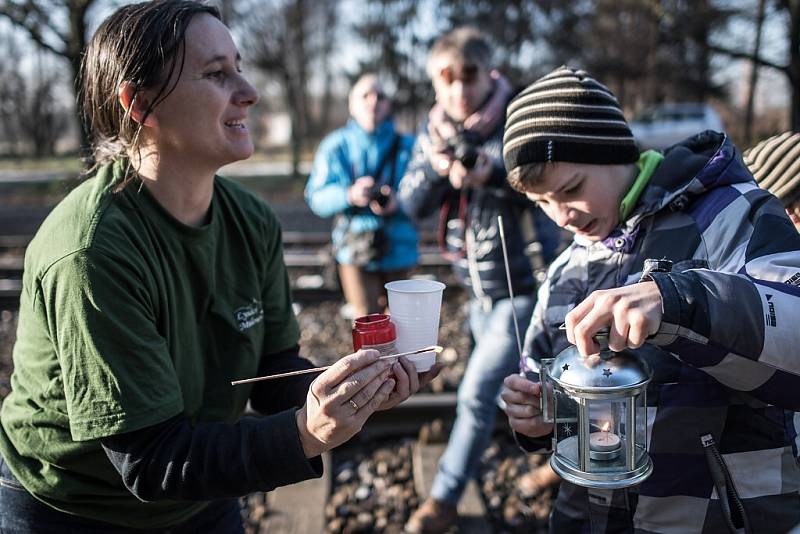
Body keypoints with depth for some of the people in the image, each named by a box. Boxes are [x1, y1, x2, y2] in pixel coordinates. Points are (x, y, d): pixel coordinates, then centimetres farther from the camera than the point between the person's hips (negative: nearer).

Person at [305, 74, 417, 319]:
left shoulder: (406, 145, 2)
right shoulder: (336, 145, 3)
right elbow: (316, 197, -5)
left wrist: (398, 201, -26)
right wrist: (349, 195, -24)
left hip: (398, 250, 1)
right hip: (355, 249, -1)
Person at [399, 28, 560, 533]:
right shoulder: (436, 128, -1)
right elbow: (413, 205, -4)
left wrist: (495, 176, -36)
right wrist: (434, 165, -25)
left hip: (521, 286, -6)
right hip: (480, 288, 6)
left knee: (477, 393, -5)